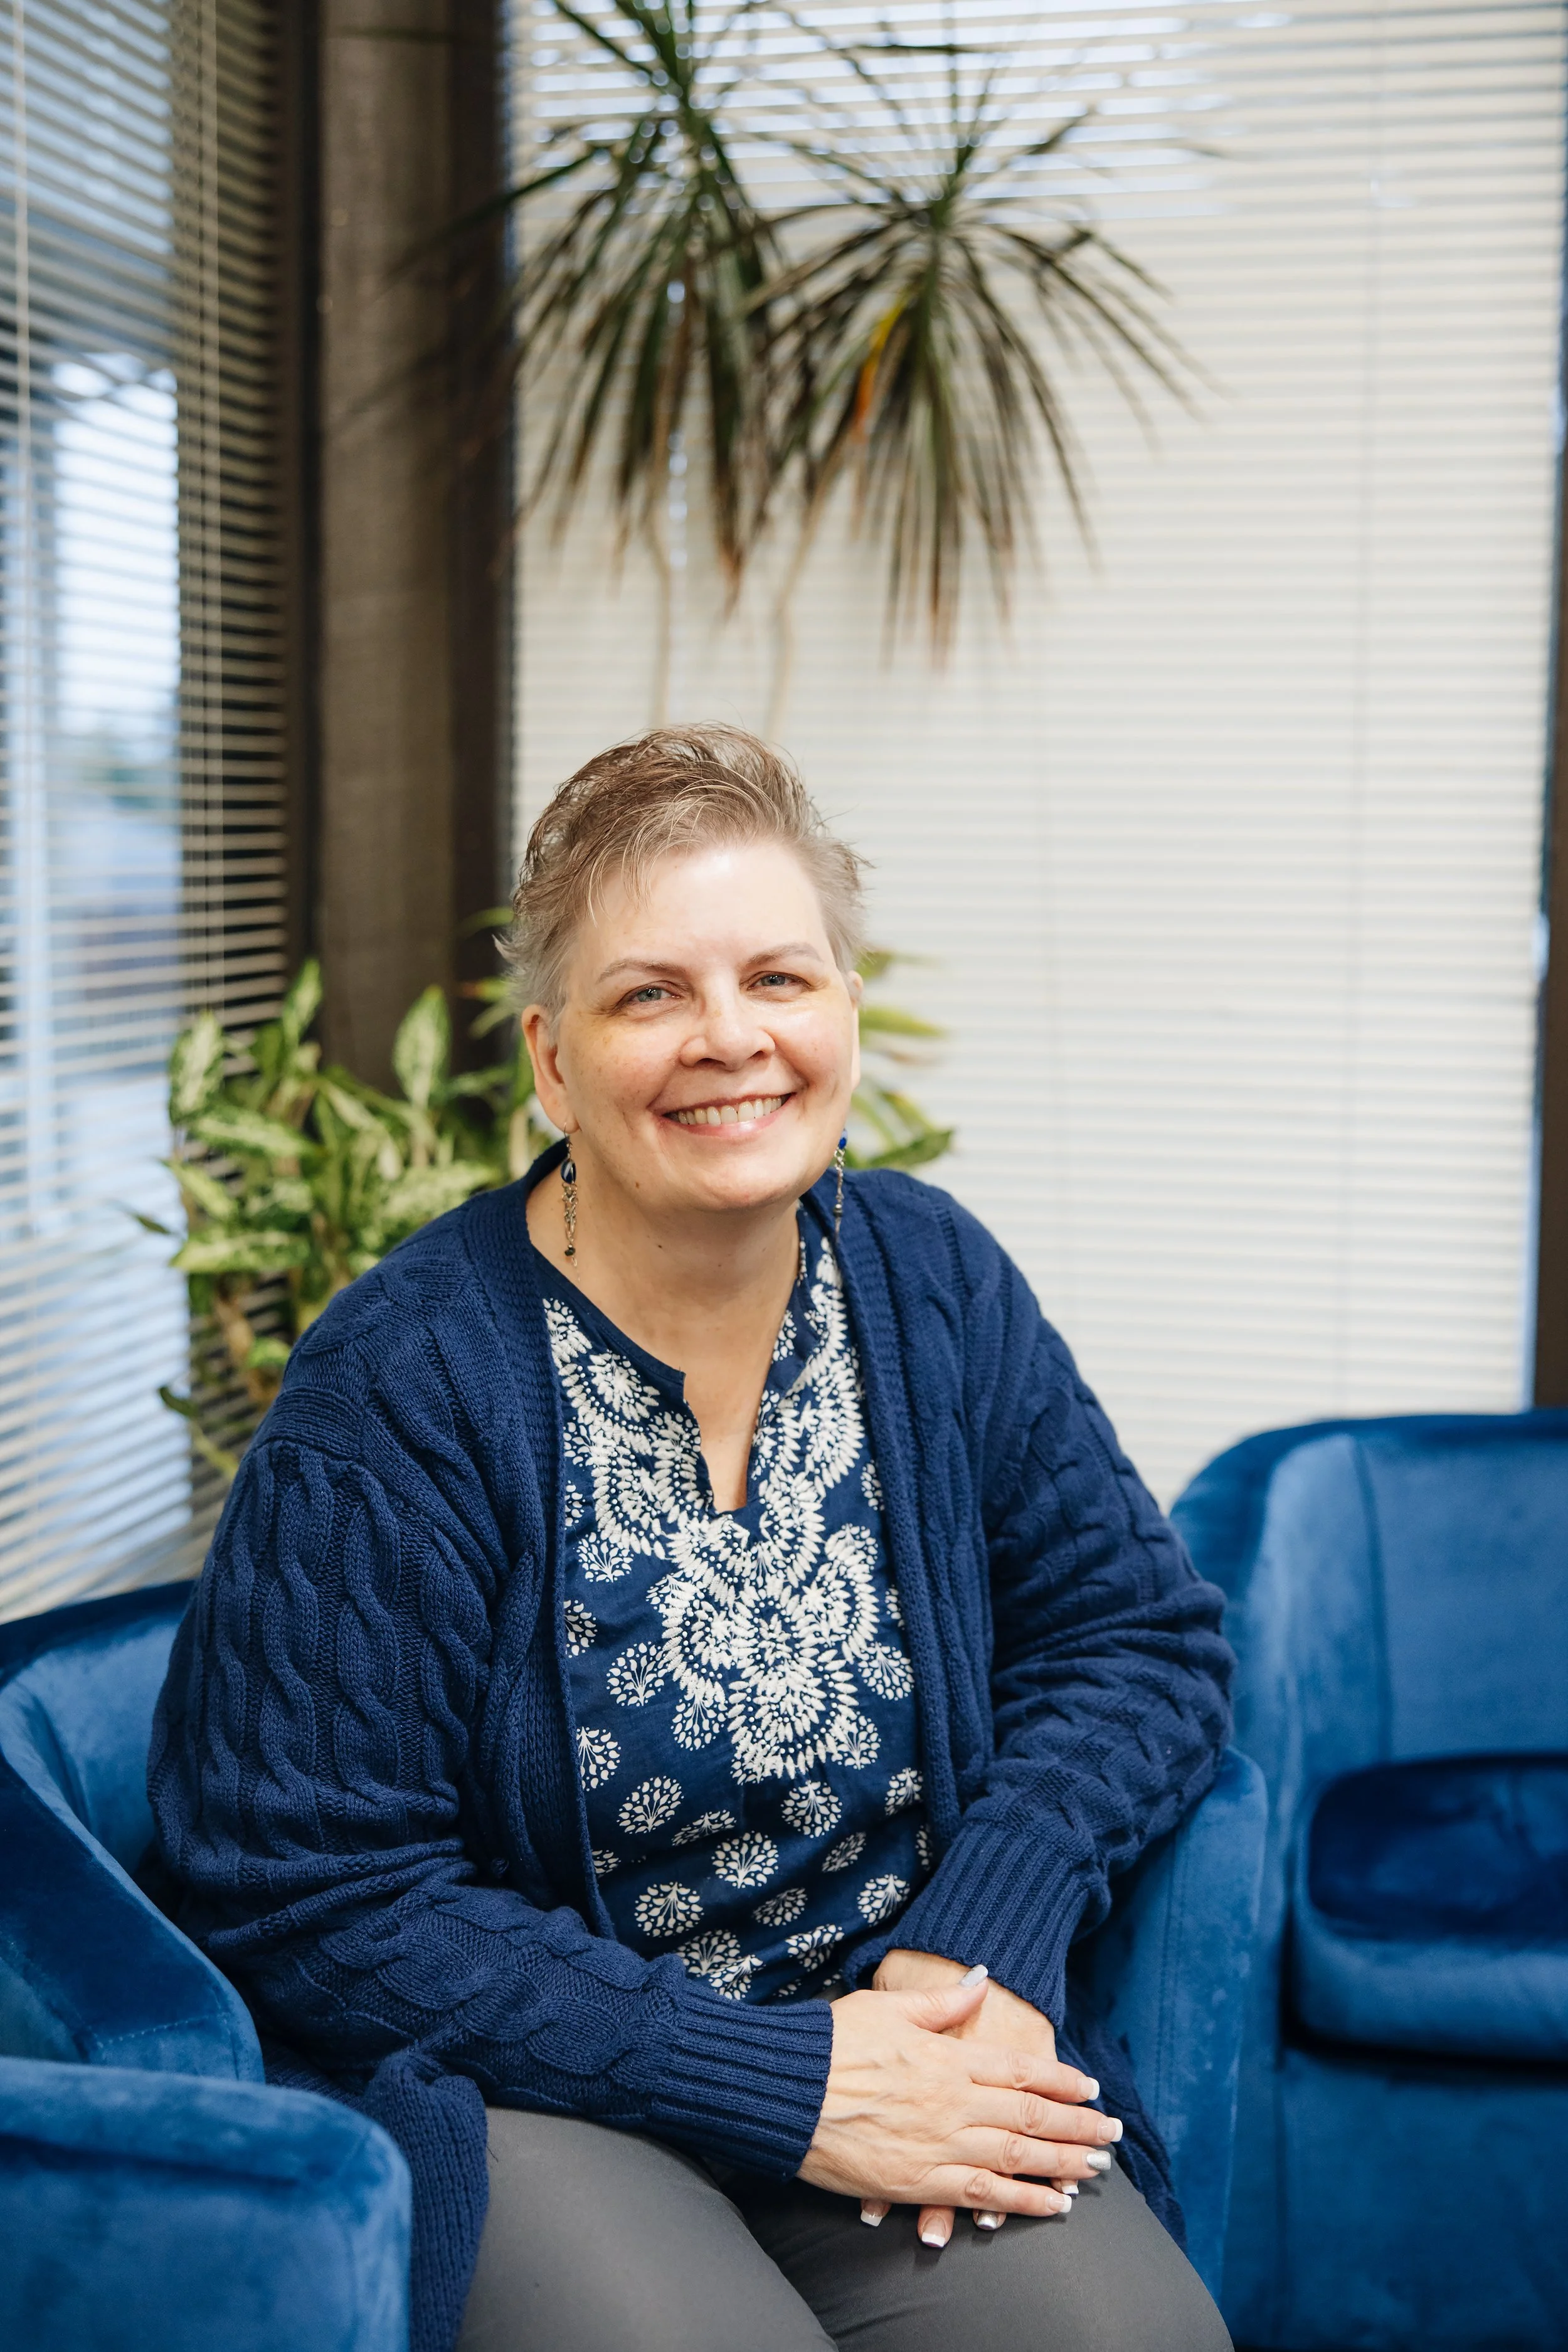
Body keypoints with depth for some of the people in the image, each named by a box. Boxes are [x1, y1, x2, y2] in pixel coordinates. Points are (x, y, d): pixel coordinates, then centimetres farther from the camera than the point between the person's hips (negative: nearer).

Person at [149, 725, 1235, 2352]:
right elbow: (311, 1900, -14)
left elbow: (1135, 1631, 7)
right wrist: (783, 2083, -18)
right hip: (524, 2083, -3)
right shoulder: (402, 1387, -15)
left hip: (888, 2026, 4)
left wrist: (983, 1944, -12)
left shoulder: (931, 1283, 1)